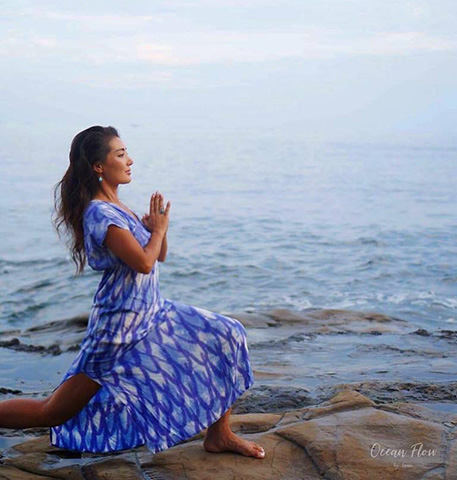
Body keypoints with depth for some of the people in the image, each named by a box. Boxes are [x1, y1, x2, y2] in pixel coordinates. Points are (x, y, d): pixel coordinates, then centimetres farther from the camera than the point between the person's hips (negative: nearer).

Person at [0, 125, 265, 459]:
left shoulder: (116, 207, 9)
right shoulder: (100, 213, -20)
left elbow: (160, 255, 15)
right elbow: (144, 262, -25)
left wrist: (158, 227, -5)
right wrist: (158, 228, -8)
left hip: (152, 313, 9)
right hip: (122, 326, -9)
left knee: (227, 336, 5)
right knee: (53, 412, -3)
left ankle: (219, 436, 12)